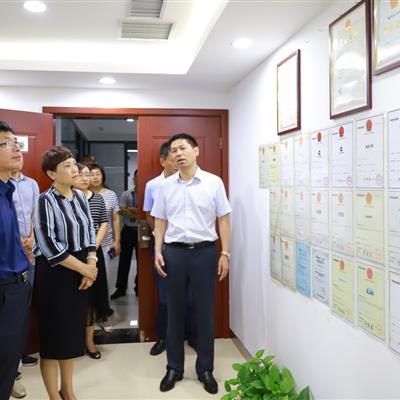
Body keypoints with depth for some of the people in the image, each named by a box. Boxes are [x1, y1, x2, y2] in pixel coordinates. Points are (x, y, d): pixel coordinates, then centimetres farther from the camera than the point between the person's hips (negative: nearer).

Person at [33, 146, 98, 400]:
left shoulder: (80, 197, 6)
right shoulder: (46, 201, -13)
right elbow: (49, 246, -18)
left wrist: (91, 265, -3)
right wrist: (84, 268, -15)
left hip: (80, 272, 6)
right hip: (55, 274, -6)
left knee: (73, 331, 14)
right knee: (54, 334, 4)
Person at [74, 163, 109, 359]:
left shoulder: (98, 198, 7)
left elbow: (103, 223, 8)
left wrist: (95, 246, -5)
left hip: (93, 252, 4)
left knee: (93, 294, 7)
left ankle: (89, 339, 19)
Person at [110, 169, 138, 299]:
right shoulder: (126, 194, 2)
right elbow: (121, 211, -8)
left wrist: (130, 209, -14)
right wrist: (139, 213, -16)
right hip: (128, 230, 2)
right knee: (124, 260, 8)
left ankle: (139, 288, 22)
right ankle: (120, 288, 19)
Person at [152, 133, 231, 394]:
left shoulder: (213, 182, -2)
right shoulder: (166, 186, 5)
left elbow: (223, 219, 0)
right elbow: (161, 222, 9)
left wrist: (225, 253, -4)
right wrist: (158, 252, 1)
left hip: (204, 251, -2)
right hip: (174, 252, 2)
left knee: (204, 311, 7)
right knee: (175, 311, 11)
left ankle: (205, 369, 23)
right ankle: (174, 367, 26)